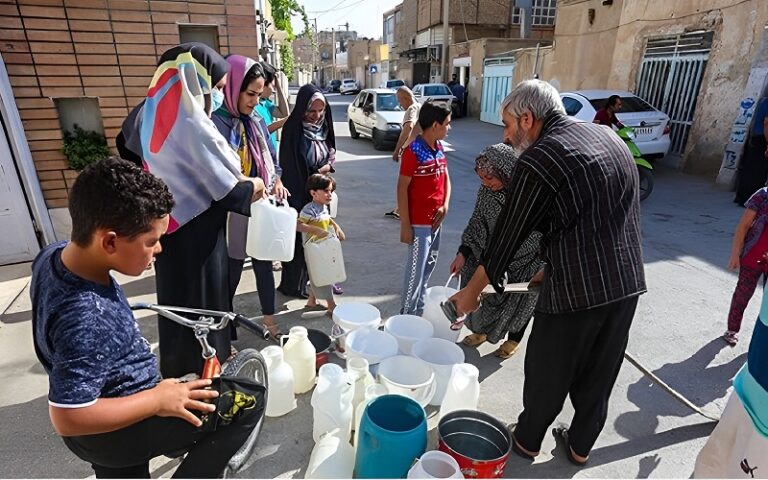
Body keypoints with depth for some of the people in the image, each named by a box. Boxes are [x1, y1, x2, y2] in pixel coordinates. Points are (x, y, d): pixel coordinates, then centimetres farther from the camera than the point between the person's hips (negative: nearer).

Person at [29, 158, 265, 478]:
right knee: (249, 400, -12)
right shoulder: (87, 320, -38)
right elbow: (68, 419, -32)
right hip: (116, 435, -9)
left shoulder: (54, 254, -10)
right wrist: (158, 399, -23)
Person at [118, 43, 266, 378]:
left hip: (169, 226, 8)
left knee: (176, 295, 22)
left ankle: (178, 365, 42)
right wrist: (253, 186, -3)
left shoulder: (152, 115, 1)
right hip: (195, 233, -8)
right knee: (203, 296, 10)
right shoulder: (193, 127, -25)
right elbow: (228, 191, -24)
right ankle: (208, 361, 30)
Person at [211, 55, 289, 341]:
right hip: (233, 212, -6)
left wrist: (277, 183, -4)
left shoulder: (256, 122, 9)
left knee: (264, 264, 15)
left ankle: (270, 320, 30)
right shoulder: (216, 124, -13)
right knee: (231, 272, 6)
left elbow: (272, 160, 14)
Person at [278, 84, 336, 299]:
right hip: (299, 192, -6)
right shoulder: (293, 129, -15)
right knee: (298, 238, 3)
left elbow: (331, 152, 16)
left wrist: (328, 166, -5)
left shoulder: (323, 127, 5)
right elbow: (288, 166, -15)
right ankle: (292, 284, 18)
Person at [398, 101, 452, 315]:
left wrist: (445, 205, -3)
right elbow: (402, 188, -17)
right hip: (419, 222, -8)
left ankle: (420, 308, 35)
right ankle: (408, 315, 17)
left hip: (436, 219, 8)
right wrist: (405, 224, -17)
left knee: (428, 267, 18)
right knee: (416, 270, 1)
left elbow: (445, 177, 14)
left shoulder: (439, 147, 7)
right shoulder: (413, 151, -17)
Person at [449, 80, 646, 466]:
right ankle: (580, 445, 41)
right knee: (598, 375, 22)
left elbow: (507, 235, -9)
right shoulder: (608, 136, 9)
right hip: (628, 281, 7)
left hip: (576, 289, -7)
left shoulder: (536, 160, -14)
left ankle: (527, 440, 37)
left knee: (547, 374, 15)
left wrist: (473, 290, 5)